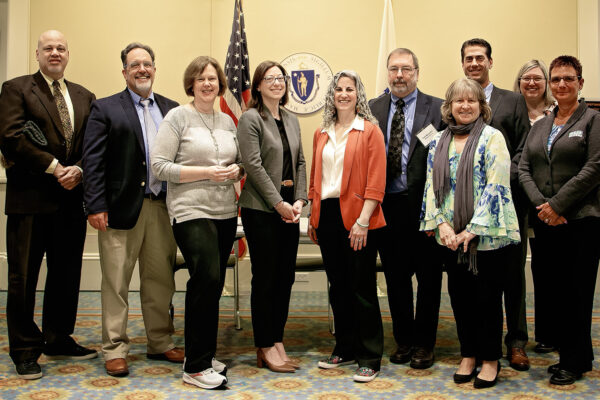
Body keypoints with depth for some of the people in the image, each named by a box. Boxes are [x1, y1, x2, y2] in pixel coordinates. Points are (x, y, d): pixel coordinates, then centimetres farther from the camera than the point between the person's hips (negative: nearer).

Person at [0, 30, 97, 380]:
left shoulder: (85, 97, 15)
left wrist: (79, 170, -12)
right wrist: (54, 167, -15)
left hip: (72, 197, 5)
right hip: (30, 197, -4)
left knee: (67, 274, 12)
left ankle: (59, 339, 28)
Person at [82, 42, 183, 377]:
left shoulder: (171, 109, 12)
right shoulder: (106, 109, 2)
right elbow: (93, 160, -4)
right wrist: (96, 206, -12)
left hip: (163, 208, 4)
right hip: (122, 208, -3)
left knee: (161, 281, 11)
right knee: (116, 282, 4)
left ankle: (161, 343, 25)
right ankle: (115, 349, 16)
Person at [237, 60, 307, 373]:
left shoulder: (291, 120, 15)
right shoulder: (250, 118, -5)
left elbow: (300, 163, 13)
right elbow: (254, 165, -13)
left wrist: (299, 200, -1)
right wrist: (279, 203, -14)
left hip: (288, 208, 6)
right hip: (261, 209, -6)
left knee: (285, 276, 9)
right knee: (265, 278, 0)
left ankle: (277, 341, 20)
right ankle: (265, 348, 12)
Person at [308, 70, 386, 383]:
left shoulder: (370, 131, -1)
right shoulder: (322, 134, 14)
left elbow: (376, 181, -9)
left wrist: (362, 221, -16)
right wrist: (313, 218, 10)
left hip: (356, 217, -5)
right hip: (327, 216, 5)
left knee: (363, 288, 0)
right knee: (337, 286, 13)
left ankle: (370, 358, 11)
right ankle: (345, 349, 27)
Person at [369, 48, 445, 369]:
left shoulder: (437, 109, -1)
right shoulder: (372, 109, 8)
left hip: (424, 205, -2)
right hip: (386, 206, 3)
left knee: (428, 277, 7)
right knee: (395, 277, 12)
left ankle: (424, 343, 22)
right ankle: (403, 339, 28)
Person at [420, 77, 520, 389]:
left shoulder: (492, 138, -5)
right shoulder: (438, 143, 10)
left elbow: (496, 186, -13)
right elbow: (432, 186, 7)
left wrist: (472, 230, -16)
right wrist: (441, 224, -7)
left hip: (486, 235, -4)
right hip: (451, 237, 4)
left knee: (487, 296, 4)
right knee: (459, 294, 10)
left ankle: (490, 359, 20)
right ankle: (468, 355, 25)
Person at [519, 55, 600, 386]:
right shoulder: (540, 126, 15)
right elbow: (524, 169, 8)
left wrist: (557, 204, -15)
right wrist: (541, 205, -8)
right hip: (545, 222, 5)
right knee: (555, 290, 8)